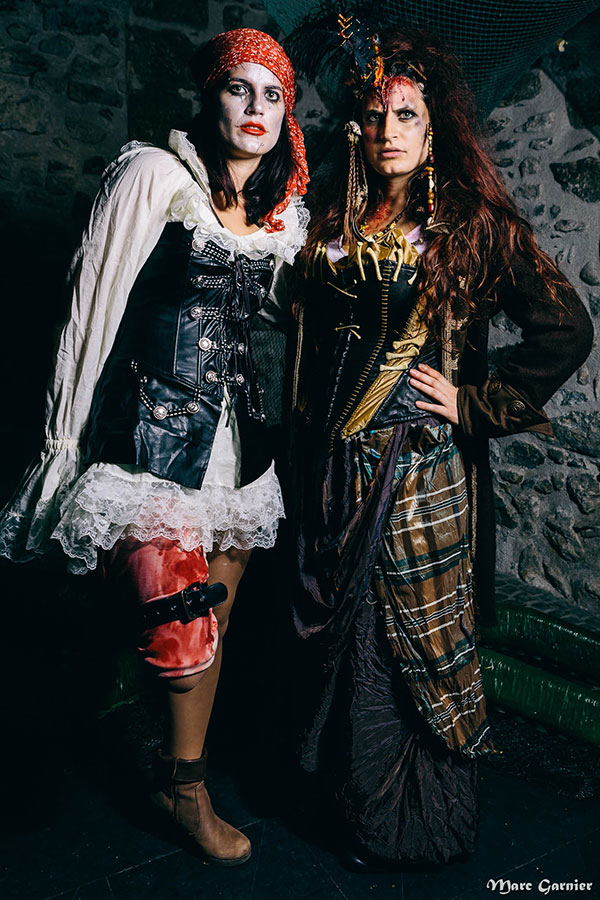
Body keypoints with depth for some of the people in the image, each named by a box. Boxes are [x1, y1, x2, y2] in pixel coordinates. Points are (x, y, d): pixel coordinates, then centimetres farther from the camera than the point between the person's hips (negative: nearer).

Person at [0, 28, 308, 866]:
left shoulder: (284, 213, 13)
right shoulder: (154, 176, -6)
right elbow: (92, 310, -7)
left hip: (236, 430, 6)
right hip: (154, 427, -5)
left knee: (211, 617, 13)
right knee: (182, 627, -16)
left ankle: (182, 779, 34)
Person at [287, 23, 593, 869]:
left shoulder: (474, 225, -3)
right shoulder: (335, 224, 11)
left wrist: (477, 404, -9)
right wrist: (307, 470, 11)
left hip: (423, 471, -4)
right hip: (335, 469, 5)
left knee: (426, 639, 7)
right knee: (348, 634, 14)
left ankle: (429, 824, 33)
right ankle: (368, 813, 39)